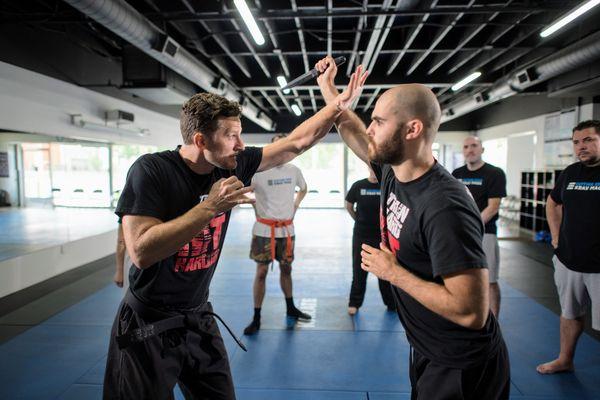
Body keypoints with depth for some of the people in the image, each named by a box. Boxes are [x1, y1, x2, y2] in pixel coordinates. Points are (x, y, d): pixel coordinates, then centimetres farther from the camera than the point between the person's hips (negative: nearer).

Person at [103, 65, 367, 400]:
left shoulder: (233, 165, -7)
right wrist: (211, 206, -30)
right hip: (149, 325, -4)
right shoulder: (151, 171, -20)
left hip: (199, 317, 5)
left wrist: (341, 104, -3)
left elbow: (297, 142, 0)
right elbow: (142, 252, -28)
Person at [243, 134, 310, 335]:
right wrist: (256, 211, -5)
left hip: (287, 229, 4)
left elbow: (303, 189, 22)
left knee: (286, 269, 17)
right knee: (261, 272, 1)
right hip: (264, 230, -4)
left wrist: (294, 206, 10)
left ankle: (291, 308, 35)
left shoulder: (294, 171, 2)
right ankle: (256, 318, 12)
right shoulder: (259, 171, -11)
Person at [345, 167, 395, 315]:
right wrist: (358, 219, 5)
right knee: (359, 270, 9)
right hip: (361, 235, 1)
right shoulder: (358, 185, -2)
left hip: (382, 235, 0)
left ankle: (391, 302, 25)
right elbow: (348, 205, 10)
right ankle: (354, 303, 20)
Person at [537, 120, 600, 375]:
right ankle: (564, 360, 38)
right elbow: (553, 203, 21)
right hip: (568, 260, 5)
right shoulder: (570, 173, 6)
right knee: (569, 314, 20)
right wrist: (556, 236, 12)